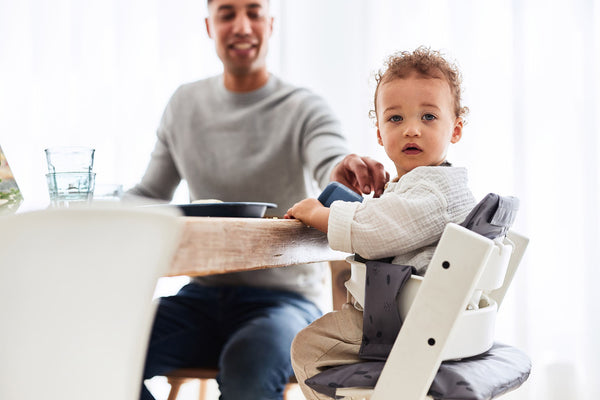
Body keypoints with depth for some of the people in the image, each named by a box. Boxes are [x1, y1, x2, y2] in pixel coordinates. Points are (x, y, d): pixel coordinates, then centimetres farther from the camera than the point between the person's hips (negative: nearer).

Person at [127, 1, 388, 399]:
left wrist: (349, 170, -50)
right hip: (203, 295, 4)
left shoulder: (304, 109, -3)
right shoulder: (184, 104, 10)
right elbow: (149, 195, 17)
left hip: (285, 295, -4)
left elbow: (332, 163, -25)